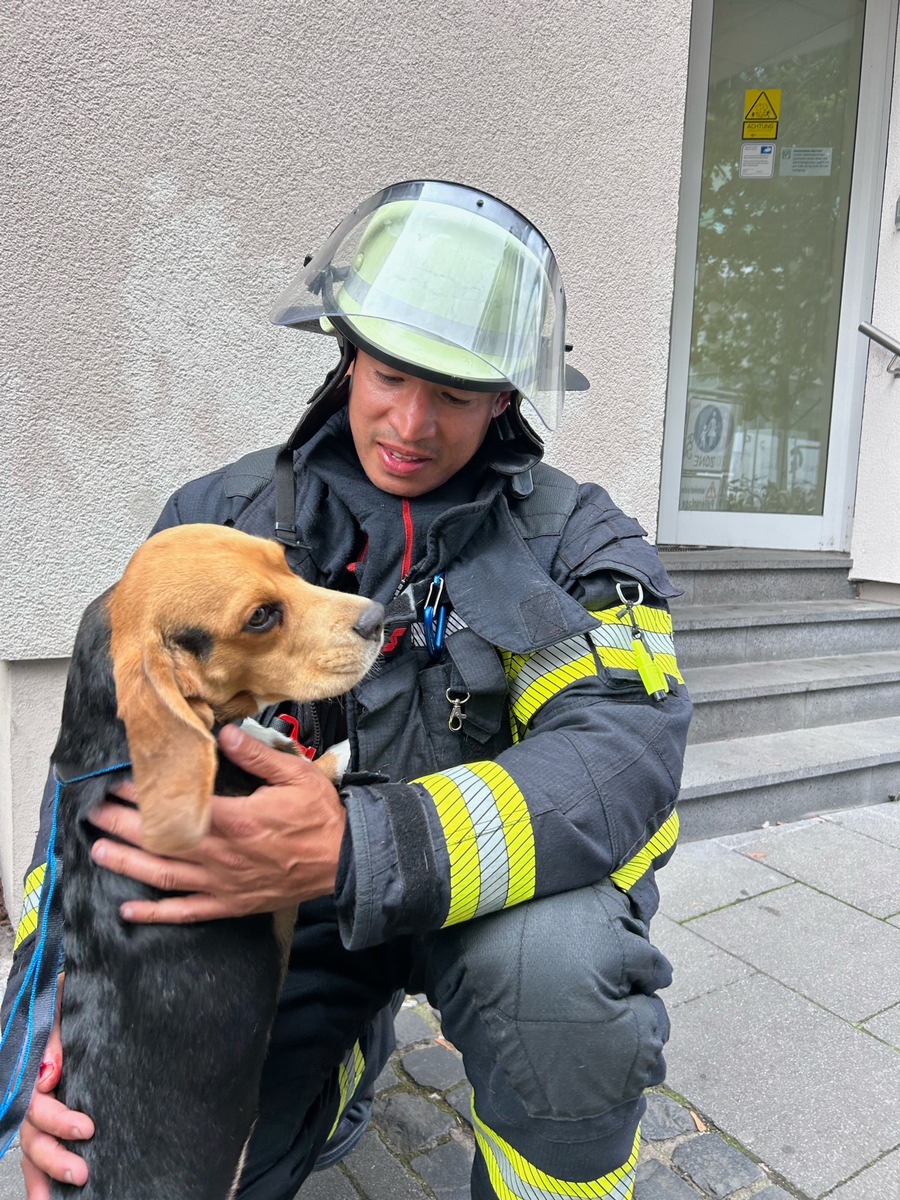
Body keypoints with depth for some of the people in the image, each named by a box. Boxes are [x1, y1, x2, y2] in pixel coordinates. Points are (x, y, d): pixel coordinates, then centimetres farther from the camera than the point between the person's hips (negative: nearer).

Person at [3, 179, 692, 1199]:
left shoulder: (572, 542, -11)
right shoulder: (223, 517, -5)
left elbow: (625, 754, -26)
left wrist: (352, 851, -40)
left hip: (492, 887, -2)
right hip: (289, 901, 3)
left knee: (562, 963, -33)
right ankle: (344, 1057, 23)